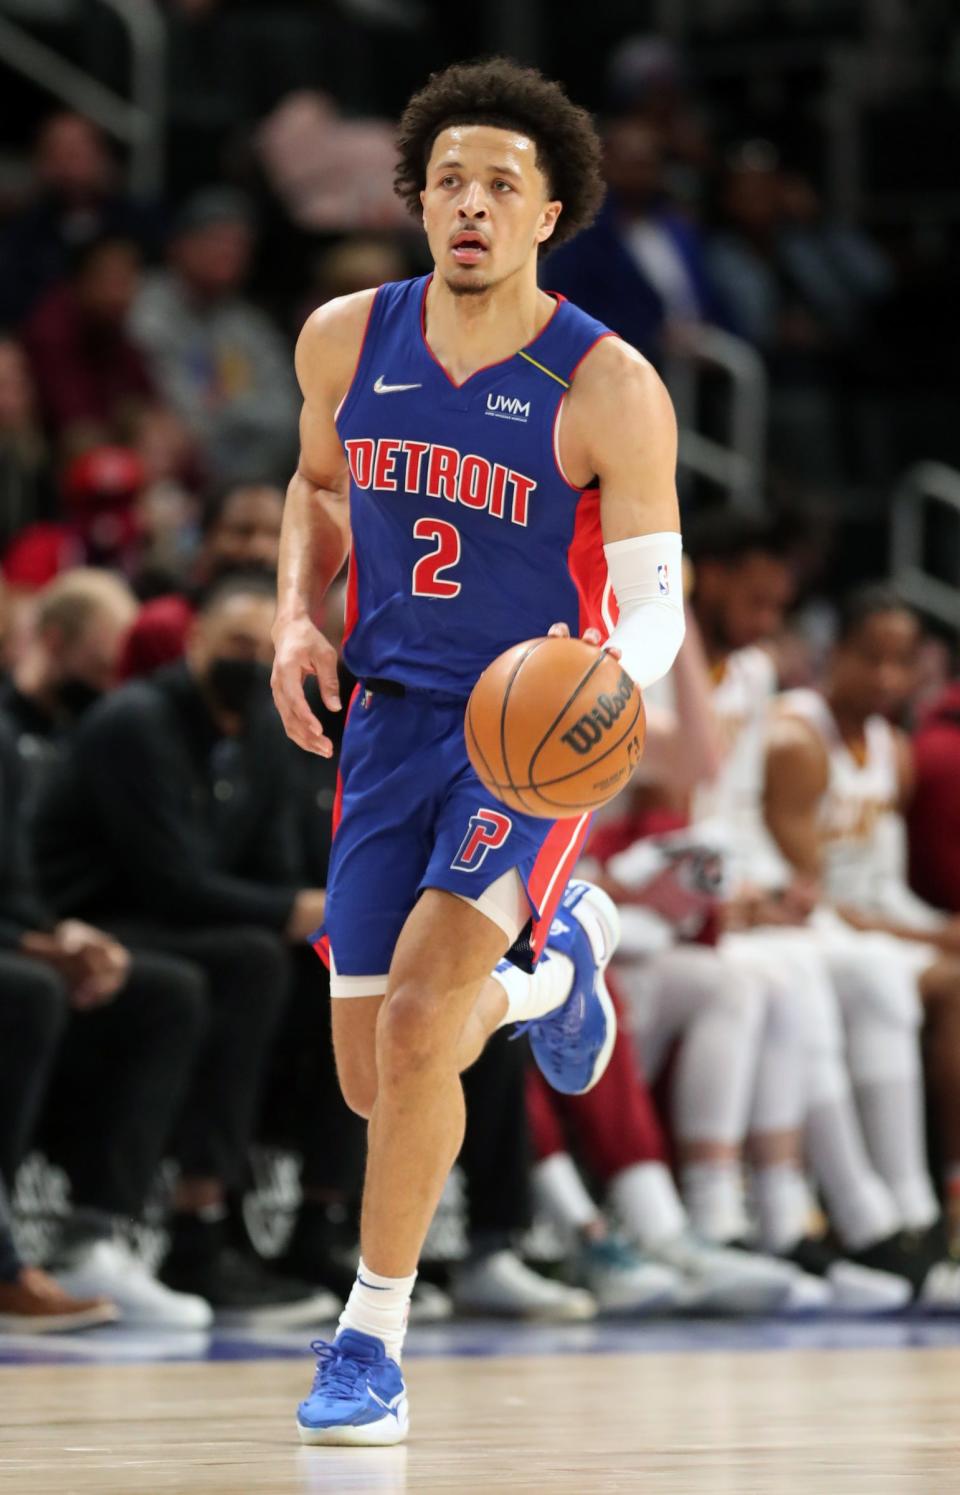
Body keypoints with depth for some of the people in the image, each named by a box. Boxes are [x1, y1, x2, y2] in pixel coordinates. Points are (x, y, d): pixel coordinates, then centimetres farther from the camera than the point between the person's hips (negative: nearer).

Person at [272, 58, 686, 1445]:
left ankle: (371, 1342, -8)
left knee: (416, 1022, -23)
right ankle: (557, 960, 40)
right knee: (375, 1080, 6)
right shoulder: (346, 340, 0)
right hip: (391, 721, 5)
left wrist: (610, 672, -33)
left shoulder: (608, 390, -12)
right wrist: (297, 615, 2)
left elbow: (656, 602, -10)